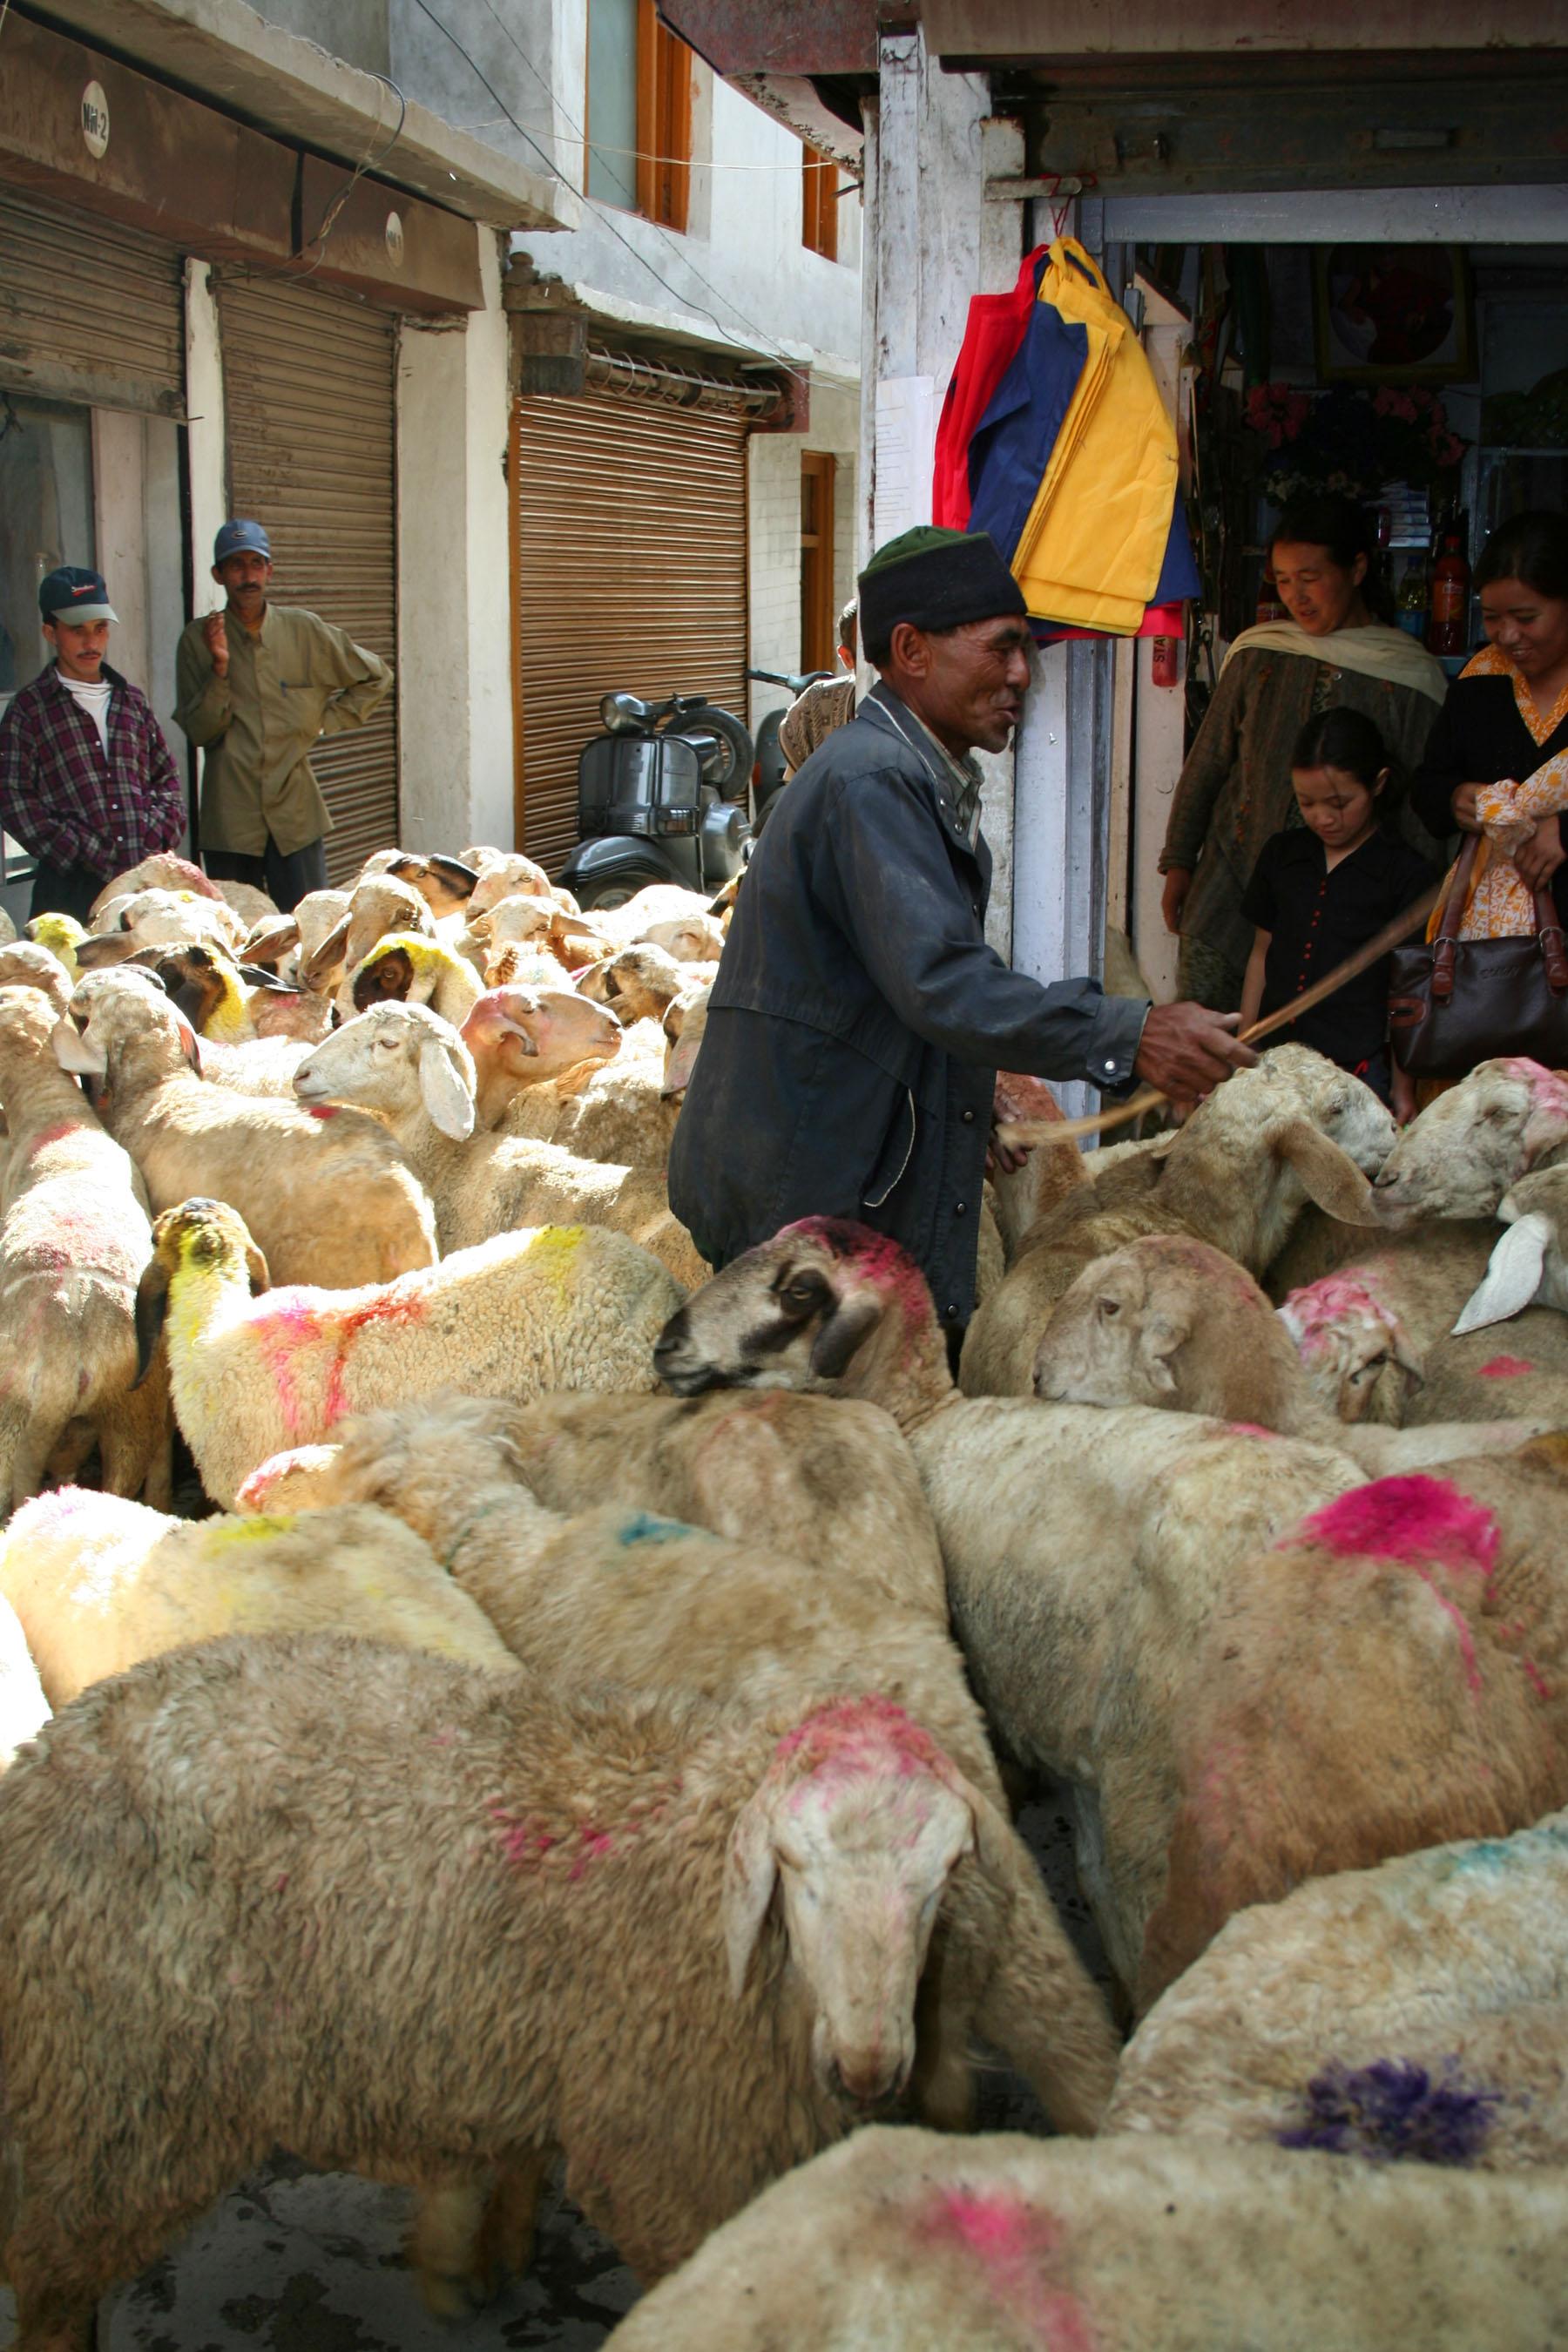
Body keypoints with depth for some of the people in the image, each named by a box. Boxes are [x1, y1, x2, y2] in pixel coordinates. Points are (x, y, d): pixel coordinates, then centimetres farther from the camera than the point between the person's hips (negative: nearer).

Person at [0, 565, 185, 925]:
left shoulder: (132, 700, 18)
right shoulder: (29, 709, 4)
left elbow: (168, 778, 20)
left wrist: (156, 839, 1)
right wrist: (87, 856, -12)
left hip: (146, 879, 4)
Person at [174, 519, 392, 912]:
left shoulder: (304, 630, 4)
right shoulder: (199, 639, 2)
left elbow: (375, 677, 15)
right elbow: (199, 732, -3)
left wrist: (325, 722, 6)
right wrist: (220, 666, -15)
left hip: (296, 819, 0)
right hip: (229, 821, 0)